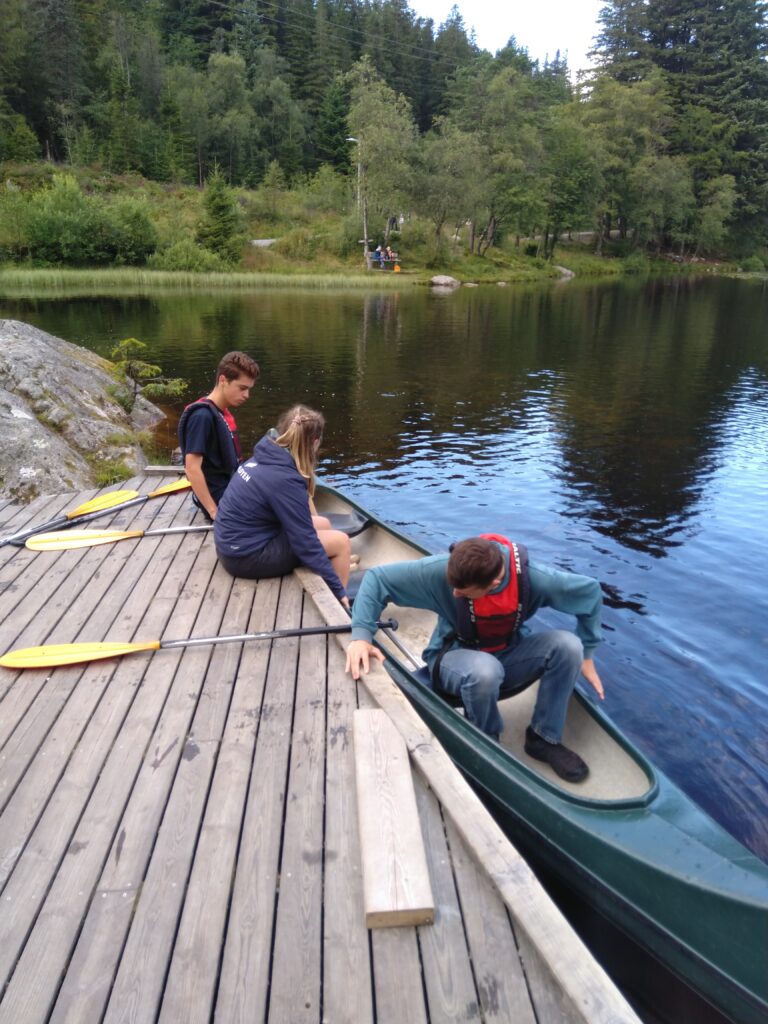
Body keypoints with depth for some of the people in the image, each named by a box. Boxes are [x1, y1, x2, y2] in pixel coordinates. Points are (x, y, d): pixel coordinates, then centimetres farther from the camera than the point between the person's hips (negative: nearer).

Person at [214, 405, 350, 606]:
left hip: (234, 542, 9)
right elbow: (305, 543, -22)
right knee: (341, 541, -2)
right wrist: (338, 589, -15)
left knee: (322, 524, 16)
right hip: (247, 555, -9)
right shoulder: (285, 479, -25)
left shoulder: (266, 455, -1)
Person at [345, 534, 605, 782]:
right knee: (485, 670, -38)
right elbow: (378, 578, -21)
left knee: (568, 644, -25)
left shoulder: (534, 578, -26)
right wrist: (361, 635, -31)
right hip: (456, 657, -2)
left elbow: (591, 592, -9)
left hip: (508, 655, 2)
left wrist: (584, 656, -2)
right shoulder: (440, 570, -29)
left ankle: (544, 738, -5)